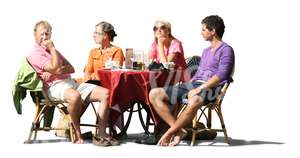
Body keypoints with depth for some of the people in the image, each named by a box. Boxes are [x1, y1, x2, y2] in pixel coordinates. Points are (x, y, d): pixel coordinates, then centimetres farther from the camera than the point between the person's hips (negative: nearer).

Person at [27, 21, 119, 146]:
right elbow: (56, 68, -13)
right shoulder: (34, 54, 2)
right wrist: (52, 48, -1)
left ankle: (101, 133, -15)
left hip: (71, 82, 8)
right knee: (75, 96, -43)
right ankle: (77, 133, -20)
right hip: (56, 86, -8)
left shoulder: (53, 51, 29)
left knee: (105, 93, -12)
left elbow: (71, 69, 16)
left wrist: (52, 72, -4)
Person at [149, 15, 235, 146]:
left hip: (210, 88, -9)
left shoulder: (226, 50, 0)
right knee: (154, 94, -7)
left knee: (194, 102, -45)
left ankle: (170, 133, -25)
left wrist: (199, 89, -21)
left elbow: (221, 75, -13)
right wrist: (185, 89, 10)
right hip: (193, 84, 9)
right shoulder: (206, 51, 28)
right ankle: (179, 130, -20)